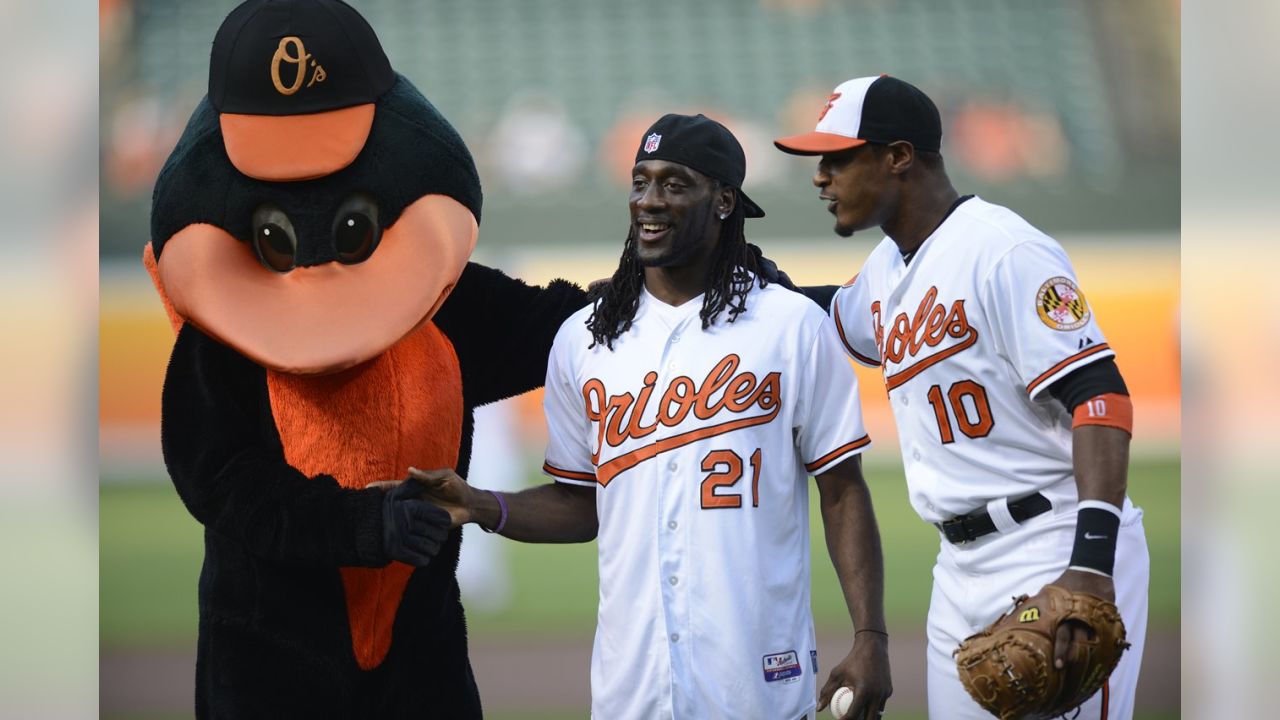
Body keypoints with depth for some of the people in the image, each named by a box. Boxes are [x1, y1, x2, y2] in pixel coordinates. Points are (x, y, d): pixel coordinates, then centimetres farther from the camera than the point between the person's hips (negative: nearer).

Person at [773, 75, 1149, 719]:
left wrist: (1091, 561, -31)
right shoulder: (885, 267, 15)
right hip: (962, 565, 9)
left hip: (1056, 558, -9)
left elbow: (1100, 397, -20)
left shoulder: (1002, 249, -14)